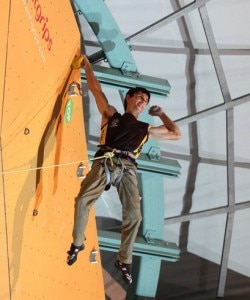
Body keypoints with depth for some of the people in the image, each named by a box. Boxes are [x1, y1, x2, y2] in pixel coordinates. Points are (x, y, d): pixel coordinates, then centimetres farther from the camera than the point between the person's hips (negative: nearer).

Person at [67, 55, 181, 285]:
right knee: (83, 200, -23)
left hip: (127, 168, 2)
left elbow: (176, 134, 33)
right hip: (105, 162, -2)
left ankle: (124, 260, 1)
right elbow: (95, 88, 24)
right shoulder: (111, 115, 25)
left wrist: (161, 114, 37)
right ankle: (77, 243, -1)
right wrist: (87, 65, 29)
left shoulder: (145, 129, 30)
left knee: (134, 215, -13)